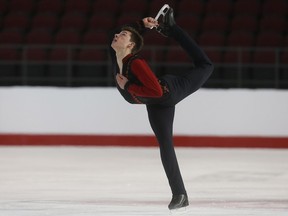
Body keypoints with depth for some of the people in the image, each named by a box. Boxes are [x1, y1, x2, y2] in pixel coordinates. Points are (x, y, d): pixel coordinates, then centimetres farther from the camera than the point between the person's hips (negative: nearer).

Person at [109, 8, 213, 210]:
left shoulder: (136, 63, -40)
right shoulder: (115, 53, -18)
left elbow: (156, 91, -43)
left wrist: (128, 86, -37)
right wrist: (143, 24, -14)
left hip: (173, 88, -6)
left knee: (205, 66, 18)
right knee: (165, 146, 8)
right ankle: (179, 195, 18)